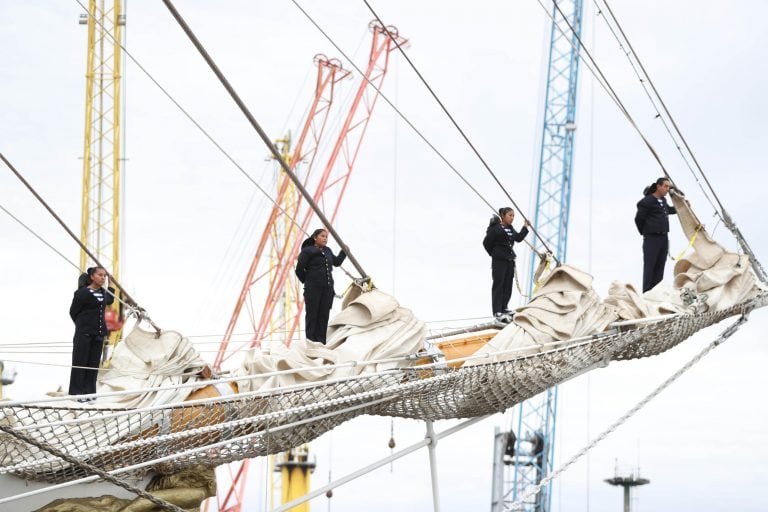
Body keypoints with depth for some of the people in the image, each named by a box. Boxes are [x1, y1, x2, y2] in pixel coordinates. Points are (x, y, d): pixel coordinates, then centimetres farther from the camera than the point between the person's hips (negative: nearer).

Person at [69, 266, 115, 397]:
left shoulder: (103, 293, 9)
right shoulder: (83, 293, -11)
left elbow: (109, 301, 33)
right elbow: (73, 312, -4)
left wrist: (111, 289, 20)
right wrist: (83, 326, 6)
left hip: (98, 333, 6)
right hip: (84, 333, -6)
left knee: (94, 363, 7)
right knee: (80, 362, -3)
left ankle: (89, 391, 11)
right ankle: (76, 392, 0)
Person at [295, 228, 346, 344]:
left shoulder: (327, 251, 15)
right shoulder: (307, 251, -5)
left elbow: (337, 262, 31)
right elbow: (299, 270, -4)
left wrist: (344, 252, 22)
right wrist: (308, 282, 5)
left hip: (328, 289, 6)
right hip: (313, 289, -6)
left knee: (324, 316, 5)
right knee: (312, 316, -3)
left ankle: (321, 342, 8)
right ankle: (310, 342, -1)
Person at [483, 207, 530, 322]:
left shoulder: (510, 228, 10)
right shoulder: (495, 228, -13)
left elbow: (519, 238, 16)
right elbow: (486, 243, -9)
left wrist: (525, 227, 11)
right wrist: (494, 253, 0)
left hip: (510, 260, 8)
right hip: (499, 261, -8)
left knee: (508, 285, 11)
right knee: (498, 285, -7)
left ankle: (504, 308, 23)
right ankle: (497, 312, -7)